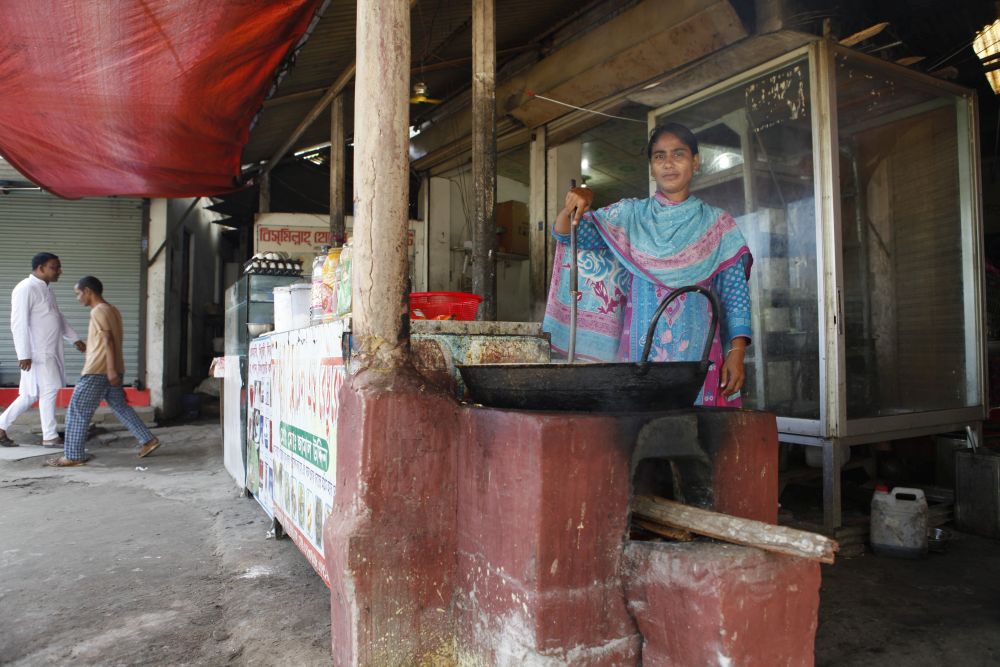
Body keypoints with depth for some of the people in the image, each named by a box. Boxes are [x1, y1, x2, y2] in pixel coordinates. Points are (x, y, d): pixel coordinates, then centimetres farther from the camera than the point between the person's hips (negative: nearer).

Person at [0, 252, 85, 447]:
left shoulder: (45, 288, 15)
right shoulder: (26, 289, -14)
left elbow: (58, 317, 24)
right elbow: (19, 324, -19)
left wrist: (75, 339, 22)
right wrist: (24, 354, -23)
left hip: (49, 351, 9)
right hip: (37, 353, -9)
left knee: (31, 395, 12)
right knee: (49, 390, -4)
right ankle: (50, 437, 4)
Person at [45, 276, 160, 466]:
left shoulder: (98, 311, -12)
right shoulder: (113, 310, 16)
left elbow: (108, 341, -20)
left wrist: (111, 369, -24)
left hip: (97, 371, -9)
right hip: (111, 370, 9)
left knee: (77, 411, -1)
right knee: (120, 406, 15)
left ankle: (73, 456, 4)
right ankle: (148, 440, 13)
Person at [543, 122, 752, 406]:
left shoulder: (717, 224, 9)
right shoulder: (629, 215, 10)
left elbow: (735, 292, 4)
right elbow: (569, 234, 2)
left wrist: (737, 352, -5)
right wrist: (572, 207, -20)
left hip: (697, 354, 0)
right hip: (639, 351, 0)